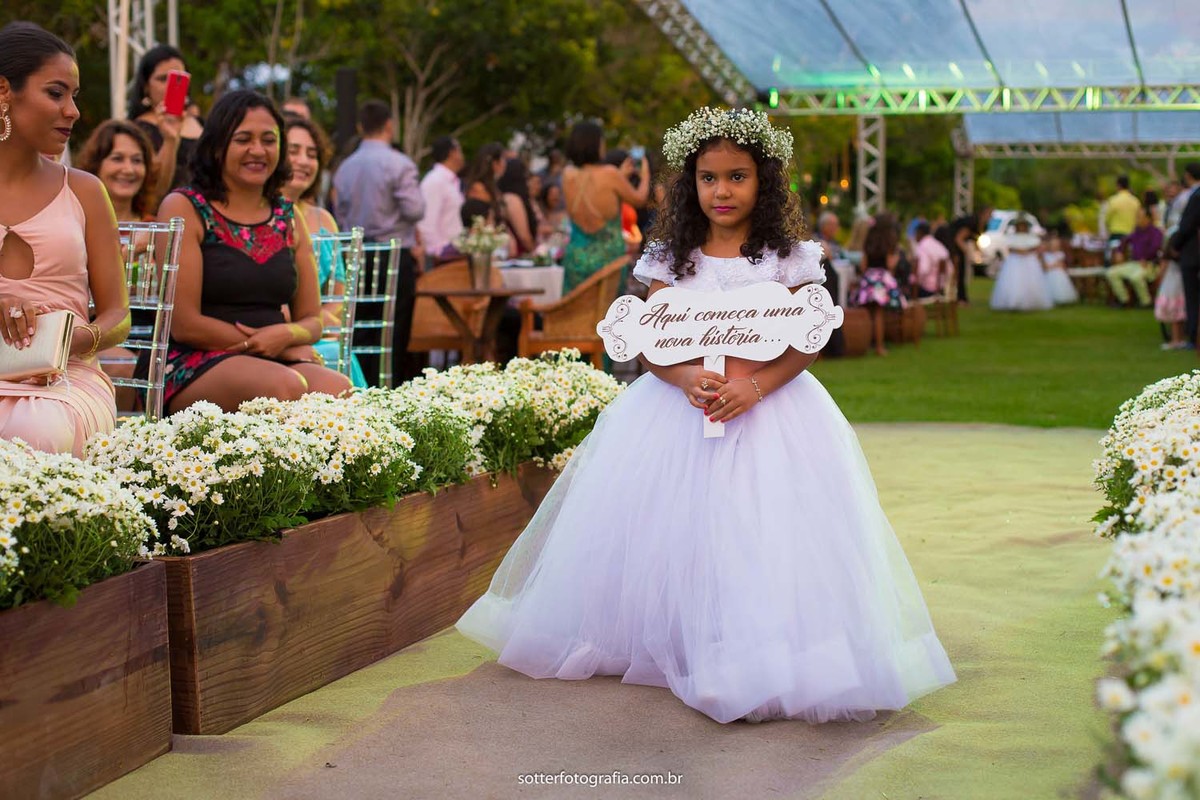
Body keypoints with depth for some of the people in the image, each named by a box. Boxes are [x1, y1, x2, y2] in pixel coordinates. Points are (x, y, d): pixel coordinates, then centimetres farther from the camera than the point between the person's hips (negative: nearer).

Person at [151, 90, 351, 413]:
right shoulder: (185, 208, 1)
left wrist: (287, 335, -8)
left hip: (274, 361, 4)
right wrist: (281, 347, -7)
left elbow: (312, 320, 18)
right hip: (194, 365, -4)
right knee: (285, 385, -36)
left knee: (338, 389, -30)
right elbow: (184, 324, -6)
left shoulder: (287, 216, 17)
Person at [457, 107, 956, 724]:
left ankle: (763, 662, -4)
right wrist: (690, 378, -21)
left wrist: (753, 386, -20)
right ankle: (661, 643, 16)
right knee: (666, 535, 0)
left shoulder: (790, 257, 1)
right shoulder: (670, 257, 4)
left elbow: (804, 347, -3)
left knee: (760, 537, -11)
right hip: (678, 405, 2)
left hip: (769, 403, -2)